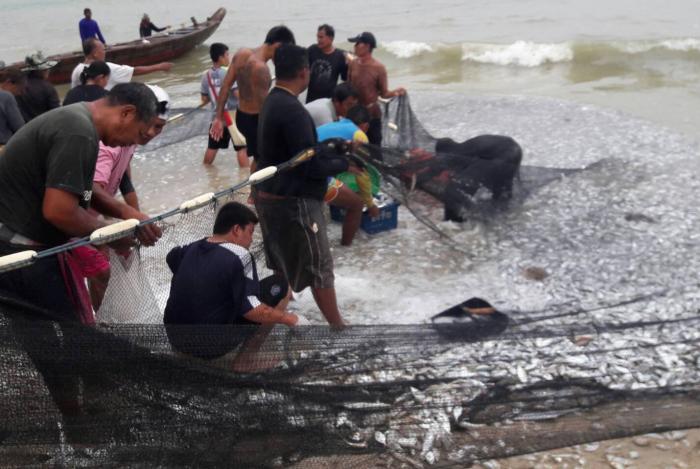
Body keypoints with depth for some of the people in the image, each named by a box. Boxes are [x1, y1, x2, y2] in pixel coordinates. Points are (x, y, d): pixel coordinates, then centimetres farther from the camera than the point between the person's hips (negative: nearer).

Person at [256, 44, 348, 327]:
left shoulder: (271, 102, 8)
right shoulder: (292, 110, -22)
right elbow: (311, 166, -23)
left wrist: (333, 147, 11)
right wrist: (345, 163, -9)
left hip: (271, 197, 10)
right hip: (293, 203, -9)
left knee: (283, 265, 21)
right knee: (320, 268, 4)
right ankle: (338, 326, 17)